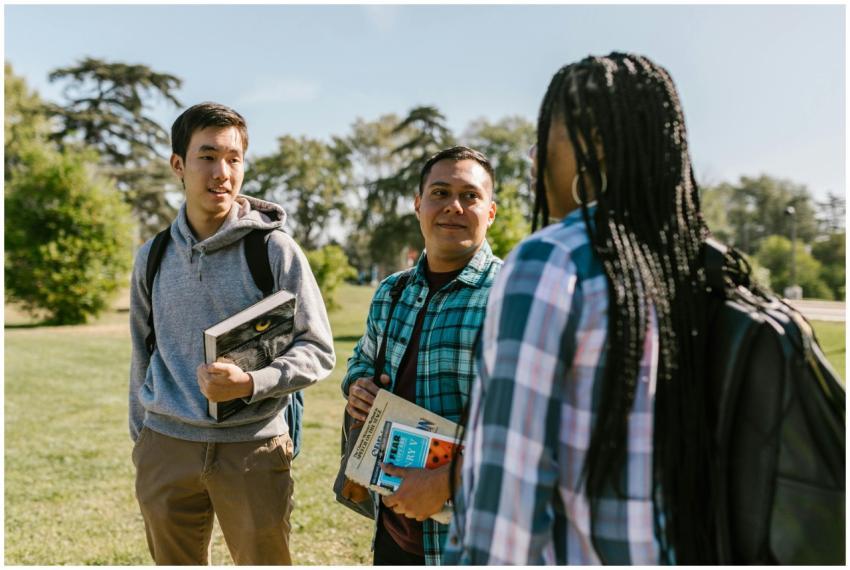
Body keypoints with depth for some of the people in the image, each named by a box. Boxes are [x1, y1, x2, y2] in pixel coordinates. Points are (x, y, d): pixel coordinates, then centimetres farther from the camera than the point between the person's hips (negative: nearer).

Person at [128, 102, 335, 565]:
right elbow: (143, 356, 16)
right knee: (173, 561, 15)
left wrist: (250, 384, -21)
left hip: (253, 447, -3)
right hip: (166, 447, 4)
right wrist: (139, 439, 17)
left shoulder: (276, 250, -6)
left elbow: (318, 351, -6)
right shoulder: (152, 258, 6)